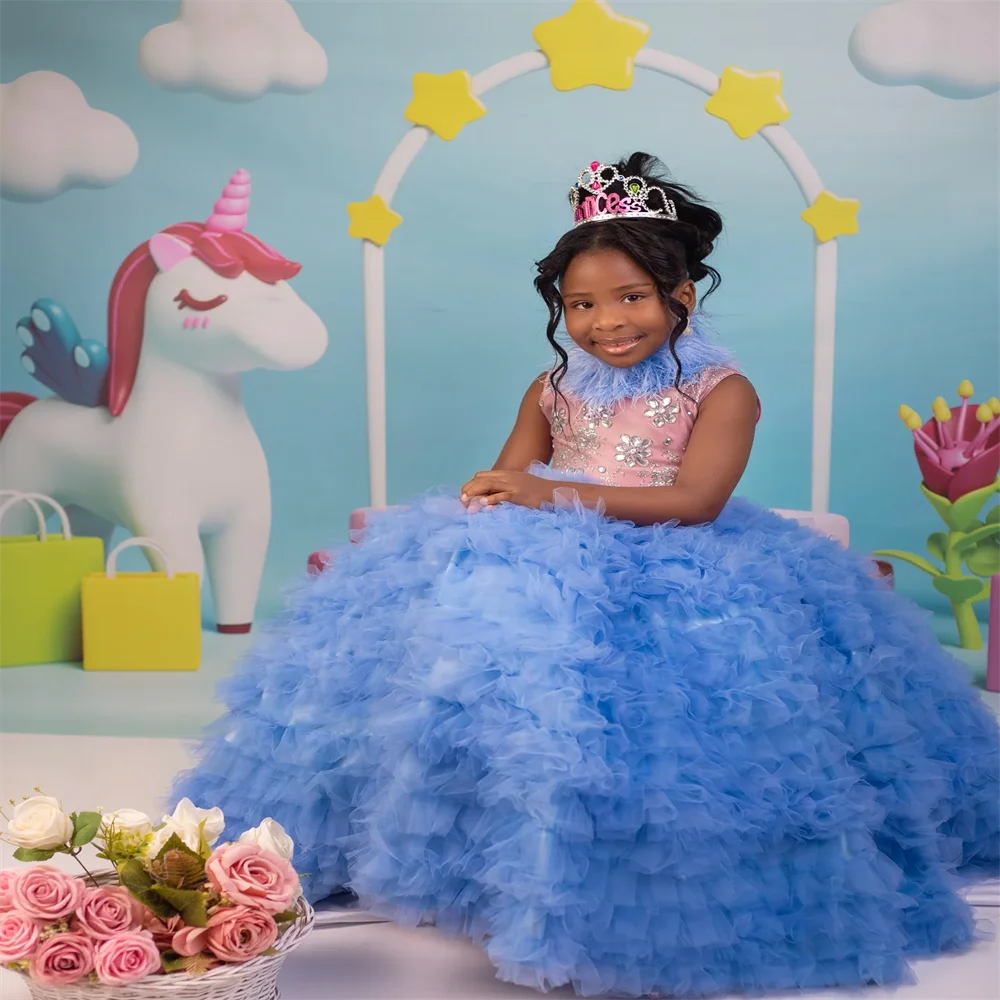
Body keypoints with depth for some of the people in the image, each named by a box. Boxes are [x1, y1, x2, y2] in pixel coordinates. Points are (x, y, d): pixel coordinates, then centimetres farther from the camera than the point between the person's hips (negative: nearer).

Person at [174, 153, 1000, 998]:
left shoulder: (721, 391, -1)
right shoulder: (553, 391, 14)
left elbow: (695, 501, -15)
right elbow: (500, 488, 13)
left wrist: (558, 495, -21)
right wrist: (493, 503, -14)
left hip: (668, 575, -5)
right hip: (551, 569, 5)